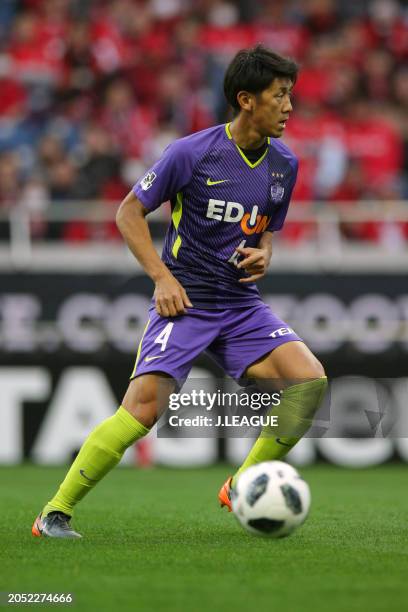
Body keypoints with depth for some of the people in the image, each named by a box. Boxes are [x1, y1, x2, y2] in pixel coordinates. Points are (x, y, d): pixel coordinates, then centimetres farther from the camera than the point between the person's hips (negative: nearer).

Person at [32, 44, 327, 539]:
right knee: (144, 408, -22)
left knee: (310, 381, -15)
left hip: (241, 304, 5)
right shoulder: (193, 153, -11)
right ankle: (55, 512, -9)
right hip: (185, 300, -5)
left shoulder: (284, 164, 6)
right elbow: (130, 211, -3)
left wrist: (262, 256, -1)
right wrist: (162, 276, -12)